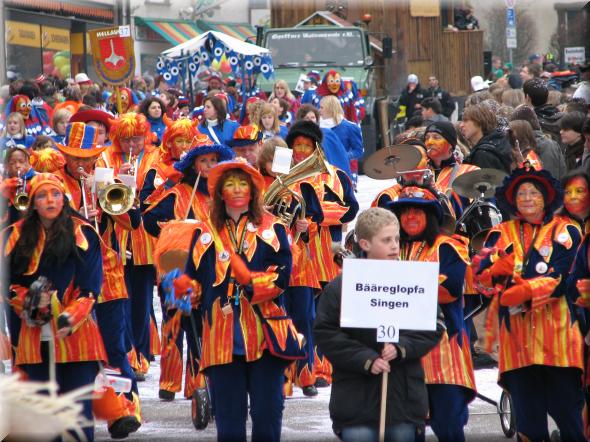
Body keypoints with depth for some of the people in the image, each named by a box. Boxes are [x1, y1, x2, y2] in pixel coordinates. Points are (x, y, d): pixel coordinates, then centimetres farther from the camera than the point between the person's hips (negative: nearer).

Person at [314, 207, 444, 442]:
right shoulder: (340, 287, -5)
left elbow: (433, 329, 2)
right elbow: (326, 334, -7)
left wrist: (401, 347, -14)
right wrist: (365, 360, -15)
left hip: (404, 394, 2)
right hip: (357, 397, -2)